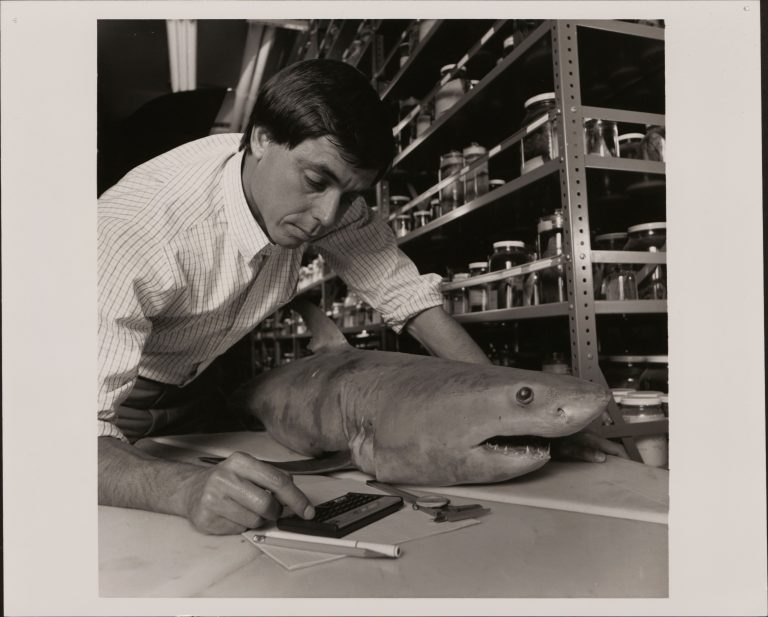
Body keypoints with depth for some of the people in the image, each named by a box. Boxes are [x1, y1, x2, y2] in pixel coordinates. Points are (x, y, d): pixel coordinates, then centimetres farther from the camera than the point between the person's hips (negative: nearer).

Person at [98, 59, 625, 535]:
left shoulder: (329, 195, -24)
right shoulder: (138, 222, -39)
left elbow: (405, 291, -18)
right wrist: (188, 488, -59)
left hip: (190, 386, 4)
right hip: (117, 394, -3)